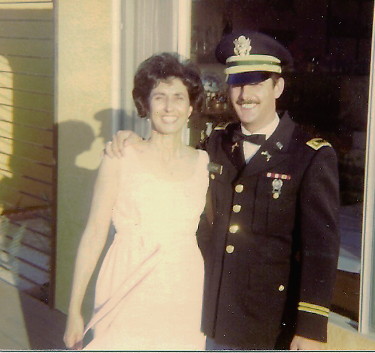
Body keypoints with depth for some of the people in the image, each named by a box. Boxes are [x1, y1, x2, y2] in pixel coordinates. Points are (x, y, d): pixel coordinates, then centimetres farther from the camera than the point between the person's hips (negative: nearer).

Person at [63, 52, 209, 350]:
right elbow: (95, 233, -6)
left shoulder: (203, 163, 3)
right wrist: (75, 310, -6)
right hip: (126, 300, -2)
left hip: (183, 301, 3)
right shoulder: (120, 159, -6)